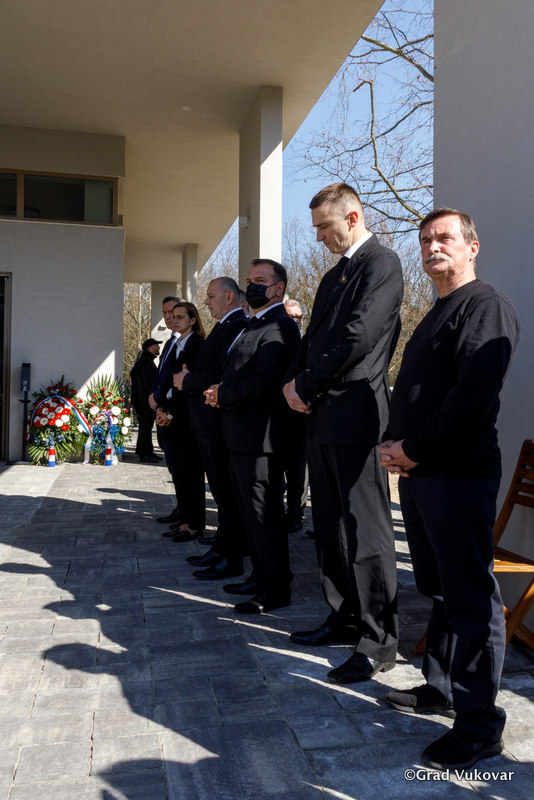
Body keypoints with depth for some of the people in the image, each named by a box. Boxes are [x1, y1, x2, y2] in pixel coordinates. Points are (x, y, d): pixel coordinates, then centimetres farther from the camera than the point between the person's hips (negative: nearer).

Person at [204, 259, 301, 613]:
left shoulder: (279, 327, -16)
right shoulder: (255, 324, 18)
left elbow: (265, 382, -25)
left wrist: (223, 394, -14)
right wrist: (221, 393, 1)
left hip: (260, 438, -11)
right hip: (244, 437, 11)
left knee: (264, 511, -2)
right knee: (252, 509, 19)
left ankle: (276, 589, 11)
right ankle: (261, 576, 33)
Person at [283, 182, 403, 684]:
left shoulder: (382, 264, -6)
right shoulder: (333, 275, 22)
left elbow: (357, 337, -17)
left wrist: (306, 385, -9)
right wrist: (293, 381, 2)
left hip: (355, 414, -9)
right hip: (322, 416, 10)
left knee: (365, 529, -5)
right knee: (330, 526, 14)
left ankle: (379, 642, 5)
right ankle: (344, 620, 27)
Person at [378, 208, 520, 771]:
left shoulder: (486, 307, -8)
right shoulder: (436, 316, 21)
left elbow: (474, 395, -21)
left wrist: (414, 449, -16)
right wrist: (394, 443, 4)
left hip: (459, 476, -9)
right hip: (419, 473, 9)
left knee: (471, 601, -1)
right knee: (439, 591, 19)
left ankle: (480, 725, 11)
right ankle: (440, 688, 33)